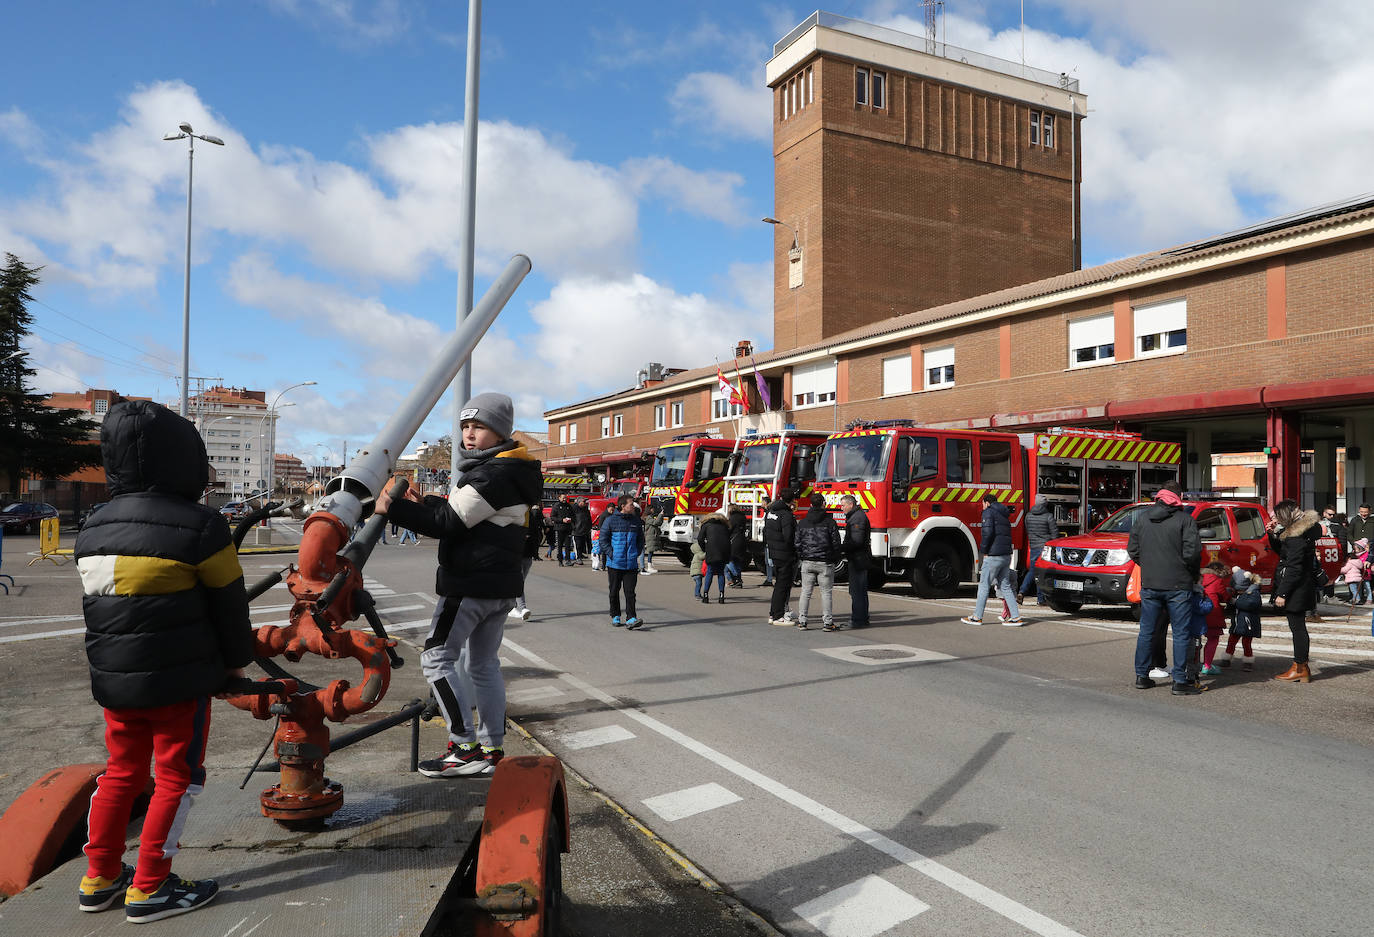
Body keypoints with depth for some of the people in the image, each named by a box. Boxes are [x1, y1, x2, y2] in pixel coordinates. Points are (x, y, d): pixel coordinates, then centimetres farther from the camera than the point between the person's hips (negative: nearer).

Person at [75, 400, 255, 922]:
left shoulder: (93, 531, 5)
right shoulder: (200, 527, -16)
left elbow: (98, 606, 14)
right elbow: (228, 605, -8)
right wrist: (235, 662, 8)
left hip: (114, 680, 7)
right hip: (179, 681, -7)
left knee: (121, 772, 20)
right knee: (177, 776, 6)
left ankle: (100, 879, 28)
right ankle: (149, 889, 12)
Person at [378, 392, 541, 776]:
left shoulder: (491, 474, -18)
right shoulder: (511, 472, 14)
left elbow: (448, 522, -21)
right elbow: (462, 514, 17)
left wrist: (393, 508, -16)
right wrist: (422, 504, 5)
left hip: (471, 583, -10)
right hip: (501, 585, 10)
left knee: (436, 658, -2)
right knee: (484, 664, 14)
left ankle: (464, 748, 0)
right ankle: (491, 750, 19)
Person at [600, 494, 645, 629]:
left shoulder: (636, 520, 8)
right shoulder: (611, 520, -4)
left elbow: (641, 539, 19)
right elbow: (602, 538, -2)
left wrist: (636, 553, 8)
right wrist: (610, 553, -8)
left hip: (631, 563, 2)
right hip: (615, 563, -2)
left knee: (630, 591, -4)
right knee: (614, 591, 8)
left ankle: (631, 619, -7)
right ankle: (615, 616, 22)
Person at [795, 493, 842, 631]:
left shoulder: (802, 522, 4)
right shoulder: (830, 521, -5)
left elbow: (797, 543, 4)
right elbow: (836, 542, -3)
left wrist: (800, 558, 15)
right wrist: (835, 558, 10)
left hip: (807, 562, 3)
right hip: (825, 563, -2)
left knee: (806, 592, 8)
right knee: (826, 592, 4)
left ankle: (801, 621, 8)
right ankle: (827, 622, 4)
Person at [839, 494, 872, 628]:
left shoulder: (858, 517, -15)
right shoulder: (854, 516, 19)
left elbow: (857, 541, -22)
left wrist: (840, 548, -17)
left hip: (858, 560, -11)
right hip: (855, 560, 11)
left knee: (857, 591, -9)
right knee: (858, 591, 14)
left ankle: (859, 620, -7)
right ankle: (861, 618, 20)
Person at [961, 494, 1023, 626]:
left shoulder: (988, 512, -4)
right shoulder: (1003, 514, 22)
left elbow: (988, 532, -17)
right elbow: (1007, 534, 21)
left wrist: (983, 550, -8)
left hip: (994, 556, -8)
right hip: (1007, 555, 8)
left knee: (984, 585, 0)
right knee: (1005, 586, 11)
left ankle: (977, 617, 6)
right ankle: (1016, 617, 6)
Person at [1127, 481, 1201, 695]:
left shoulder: (1142, 517, 6)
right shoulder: (1185, 519, -8)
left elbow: (1132, 550, 8)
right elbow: (1192, 553, -13)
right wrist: (1193, 575, 4)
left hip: (1149, 584, 4)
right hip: (1178, 585, -4)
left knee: (1146, 631, 13)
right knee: (1181, 634, 3)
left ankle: (1141, 676, 18)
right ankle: (1180, 681, 3)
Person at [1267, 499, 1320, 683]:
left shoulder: (1297, 537, -20)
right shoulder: (1294, 531, 9)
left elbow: (1294, 569, -21)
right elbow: (1281, 551, 23)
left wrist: (1282, 594, -19)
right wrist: (1273, 534, 8)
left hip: (1296, 590, -10)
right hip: (1299, 589, 10)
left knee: (1297, 627, -2)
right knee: (1297, 627, 15)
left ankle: (1301, 670, 5)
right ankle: (1299, 666, 23)